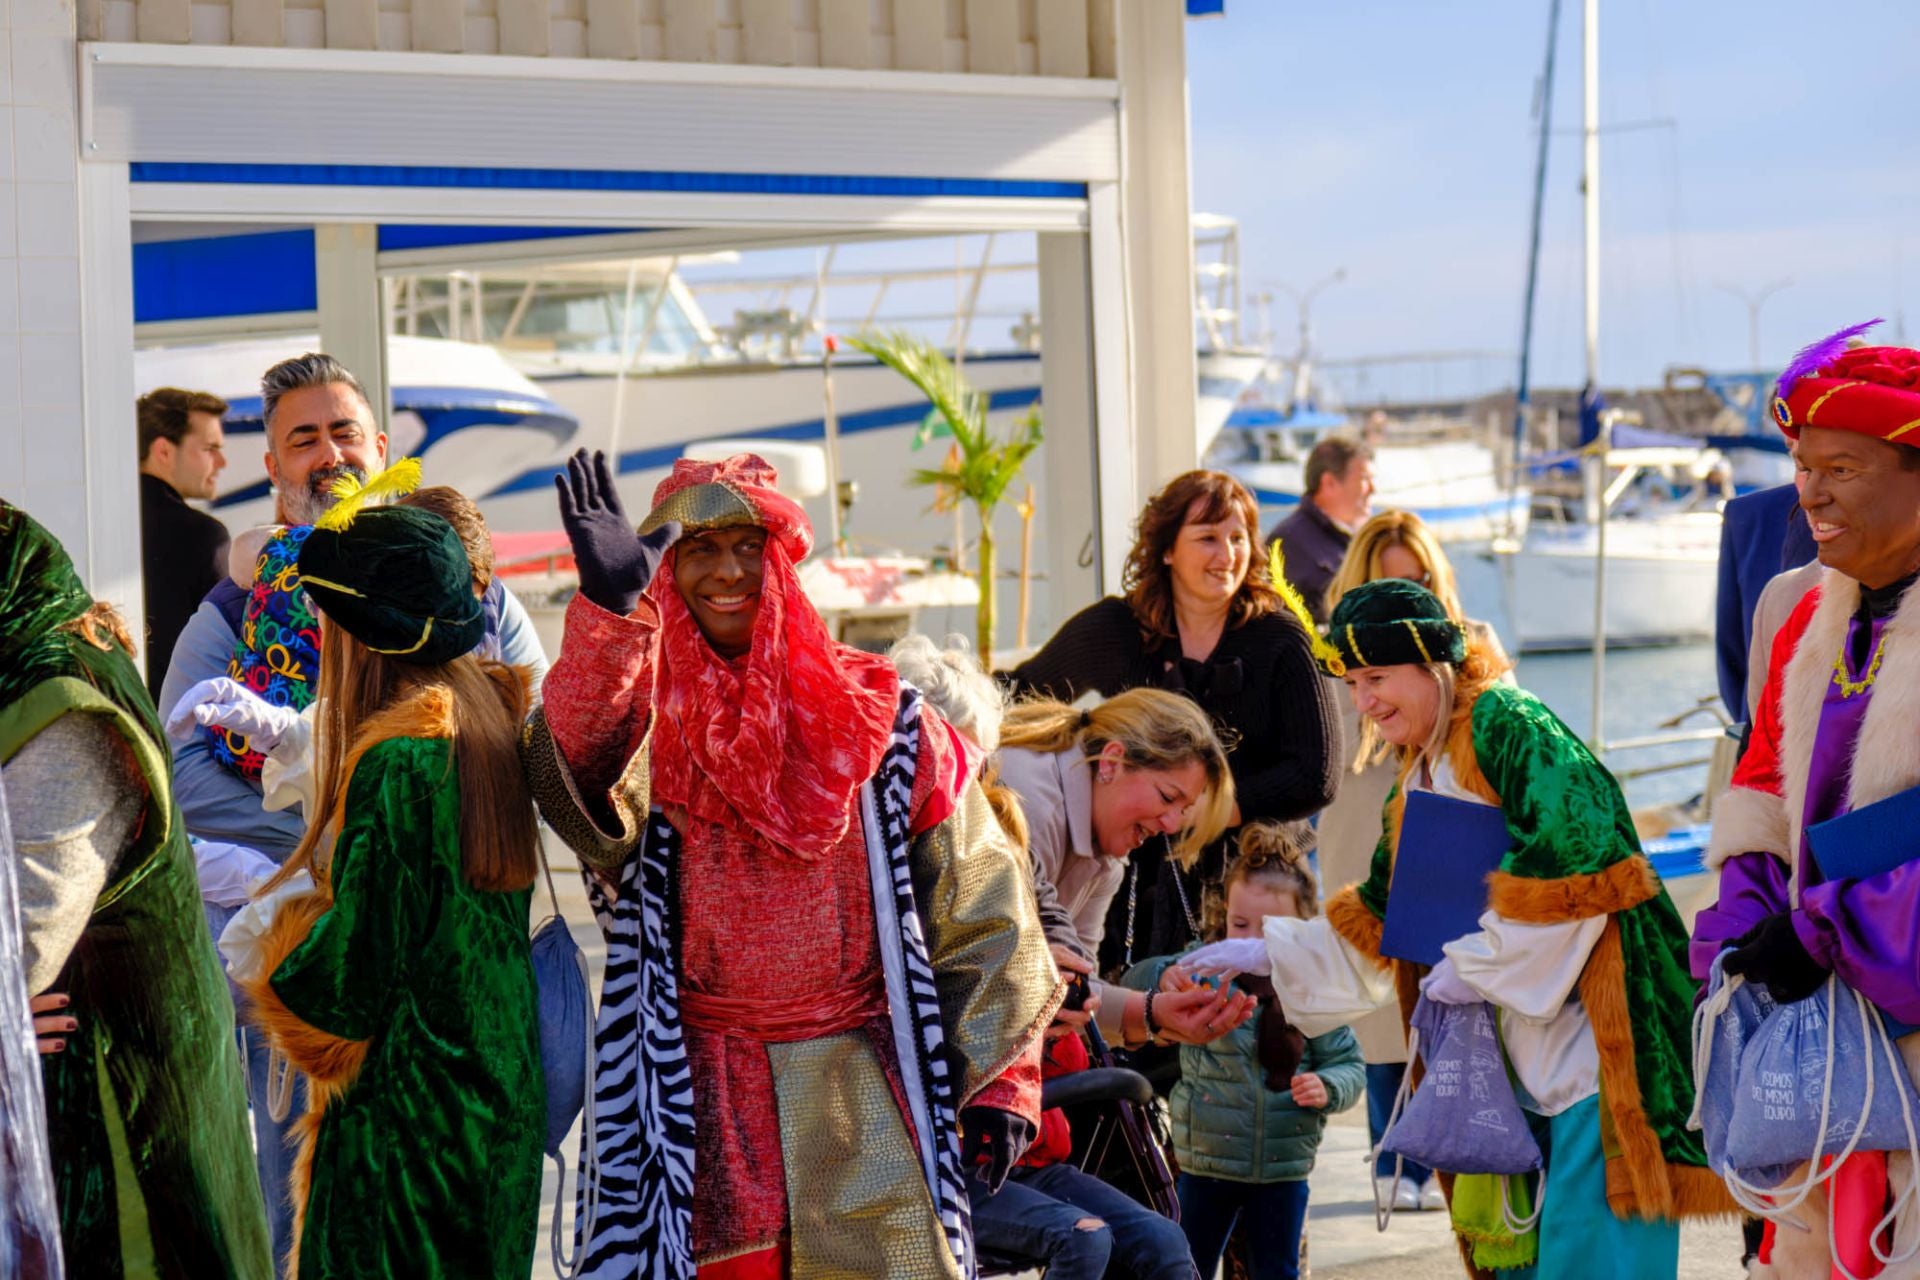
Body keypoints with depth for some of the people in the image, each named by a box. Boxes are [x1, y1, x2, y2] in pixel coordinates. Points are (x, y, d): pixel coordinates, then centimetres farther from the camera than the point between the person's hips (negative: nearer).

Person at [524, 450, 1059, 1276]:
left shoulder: (874, 717, 8)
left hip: (866, 1106, 1)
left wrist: (1000, 1077, 2)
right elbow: (579, 776, -23)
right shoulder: (641, 720, 4)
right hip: (702, 1110, -1)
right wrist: (609, 609, -38)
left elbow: (980, 906, 9)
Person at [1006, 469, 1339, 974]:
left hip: (1239, 888, -1)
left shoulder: (1280, 642, 0)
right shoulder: (1110, 630, 6)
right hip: (1130, 888, 2)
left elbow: (1315, 777, -7)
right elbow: (1023, 695, 24)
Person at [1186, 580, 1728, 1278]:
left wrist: (1479, 962, -16)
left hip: (1591, 1029, -9)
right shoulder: (1416, 783, 19)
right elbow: (1377, 925, 26)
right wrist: (1269, 953, 18)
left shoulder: (1508, 724, -10)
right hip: (1518, 1050, 9)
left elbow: (1575, 853, -23)